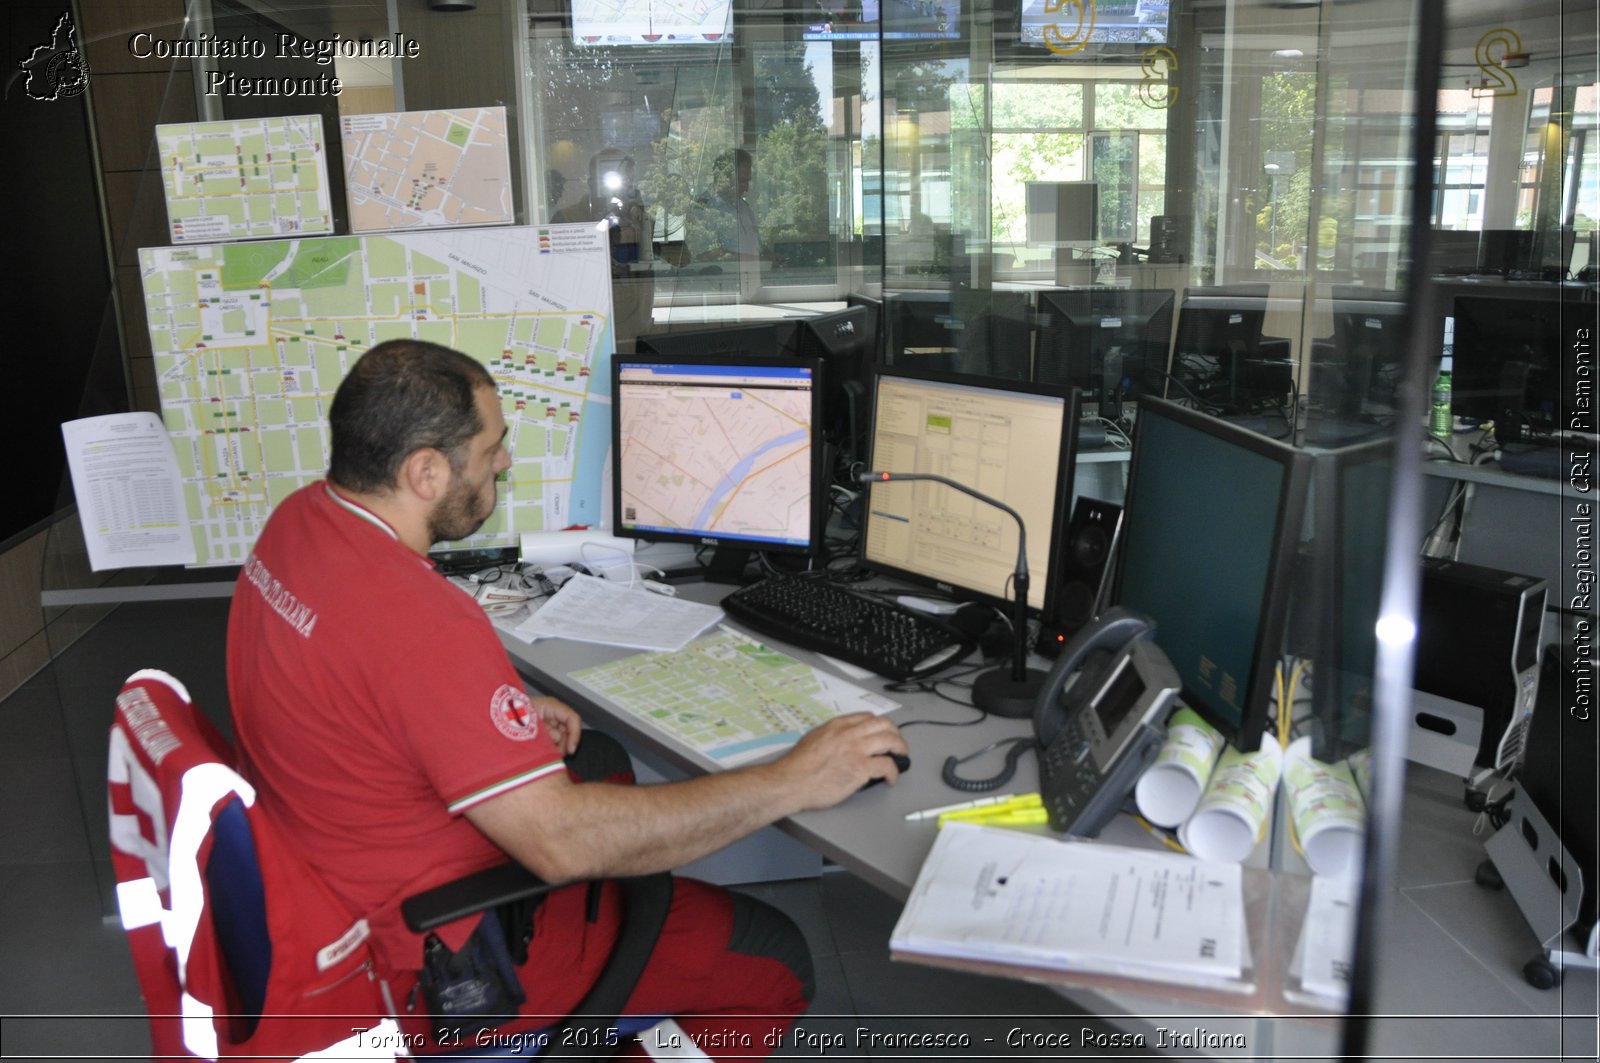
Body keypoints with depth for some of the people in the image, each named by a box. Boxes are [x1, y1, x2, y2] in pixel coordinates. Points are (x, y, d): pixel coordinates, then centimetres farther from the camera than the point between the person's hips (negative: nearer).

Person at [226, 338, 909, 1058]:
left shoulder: (298, 518, -5)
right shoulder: (421, 623, -34)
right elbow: (561, 842, -33)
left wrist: (508, 716, 0)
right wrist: (794, 782, -28)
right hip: (427, 966, -9)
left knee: (607, 771, 28)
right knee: (773, 958, -1)